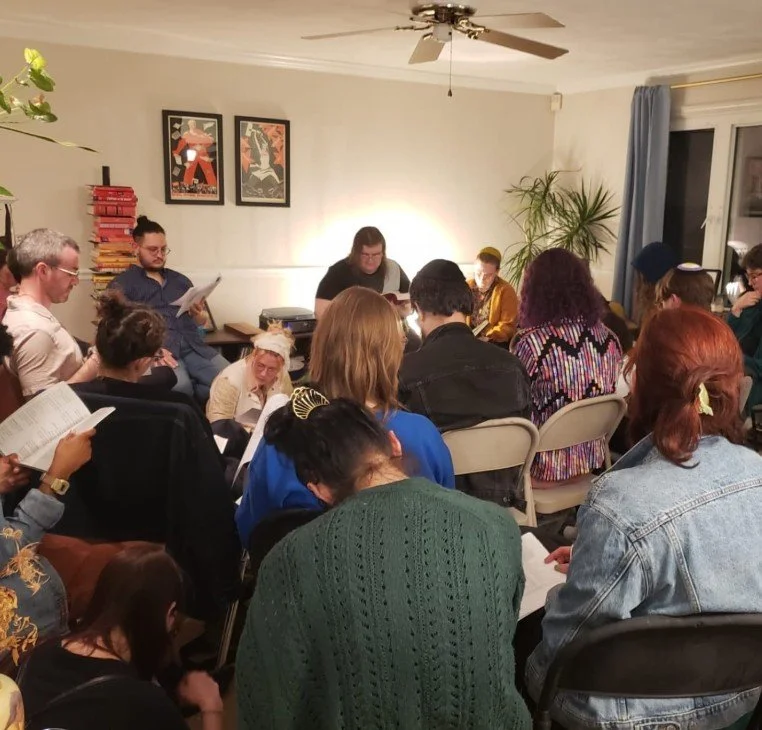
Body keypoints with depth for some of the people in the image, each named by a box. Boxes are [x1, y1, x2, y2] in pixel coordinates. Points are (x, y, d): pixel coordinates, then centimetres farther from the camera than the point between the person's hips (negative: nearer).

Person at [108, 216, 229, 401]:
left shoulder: (180, 280, 26)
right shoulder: (122, 283, 11)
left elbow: (202, 322, 29)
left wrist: (197, 313, 3)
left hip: (194, 346, 5)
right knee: (179, 386, -37)